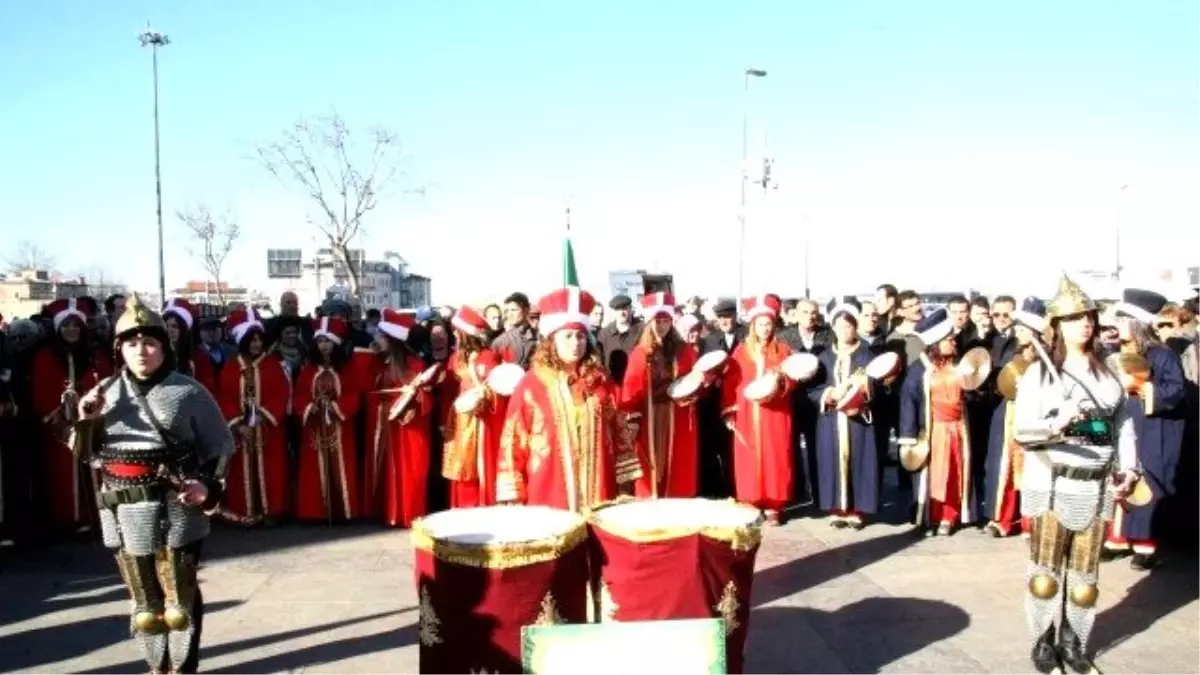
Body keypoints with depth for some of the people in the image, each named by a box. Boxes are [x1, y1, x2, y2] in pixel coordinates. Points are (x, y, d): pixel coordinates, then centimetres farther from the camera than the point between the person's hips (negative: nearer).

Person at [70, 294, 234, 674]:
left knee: (179, 598, 6)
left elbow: (221, 448, -1)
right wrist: (85, 420, -8)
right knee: (144, 600, 14)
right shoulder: (106, 392, 5)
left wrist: (209, 488, -15)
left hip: (176, 509, -3)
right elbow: (87, 454, 10)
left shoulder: (188, 392, -4)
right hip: (123, 511, 3)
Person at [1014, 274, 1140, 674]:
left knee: (1085, 574, 9)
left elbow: (1124, 424, 10)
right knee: (1046, 570, 4)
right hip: (1052, 484, -3)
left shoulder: (1106, 372, 8)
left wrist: (1129, 469, -2)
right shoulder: (1039, 372, -6)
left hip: (1097, 485, 4)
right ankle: (1043, 642, 17)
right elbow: (1023, 431, -11)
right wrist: (1058, 423, -29)